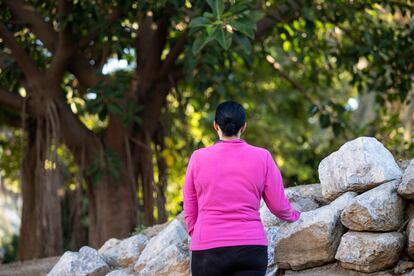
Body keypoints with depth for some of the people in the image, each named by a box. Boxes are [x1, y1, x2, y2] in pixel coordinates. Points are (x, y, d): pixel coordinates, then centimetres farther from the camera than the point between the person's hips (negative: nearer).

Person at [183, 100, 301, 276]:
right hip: (251, 247, 0)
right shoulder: (262, 157, 1)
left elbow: (190, 210, 9)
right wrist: (293, 216, 28)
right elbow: (278, 205, 7)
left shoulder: (198, 158, 0)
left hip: (208, 249, 0)